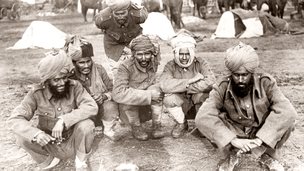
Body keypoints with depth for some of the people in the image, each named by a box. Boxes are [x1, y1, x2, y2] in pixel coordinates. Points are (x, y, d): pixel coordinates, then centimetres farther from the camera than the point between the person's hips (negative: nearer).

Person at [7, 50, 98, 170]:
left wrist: (64, 120, -39)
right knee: (23, 138, -25)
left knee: (86, 125, -30)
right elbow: (14, 119, -20)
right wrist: (36, 133, -40)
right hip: (48, 145, 1)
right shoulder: (37, 94, -15)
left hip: (72, 142, 0)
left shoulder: (74, 87, -16)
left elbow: (92, 107, -28)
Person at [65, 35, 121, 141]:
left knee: (110, 106, -28)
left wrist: (104, 96, -26)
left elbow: (112, 90, -3)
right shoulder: (69, 76, -13)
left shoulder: (99, 69, -5)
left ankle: (108, 130, 3)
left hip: (101, 112, 2)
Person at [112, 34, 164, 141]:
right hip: (128, 108, -3)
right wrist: (149, 95, -37)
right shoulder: (126, 67, -25)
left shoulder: (153, 64, -9)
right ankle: (135, 127, -7)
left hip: (147, 105, 3)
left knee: (155, 88, -23)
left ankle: (157, 125, -10)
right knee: (129, 98, -34)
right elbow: (118, 93, -36)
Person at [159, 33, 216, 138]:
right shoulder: (170, 66, -9)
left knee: (202, 94, -32)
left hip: (199, 102, -1)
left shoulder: (200, 63, -11)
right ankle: (181, 123, 3)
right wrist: (190, 80, -31)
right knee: (168, 99, -28)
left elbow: (210, 82, -30)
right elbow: (164, 85, -29)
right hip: (181, 103, 1)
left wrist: (185, 88, -28)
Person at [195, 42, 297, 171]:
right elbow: (203, 117, -31)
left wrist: (260, 139, -38)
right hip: (235, 134, 0)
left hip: (264, 133, 1)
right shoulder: (222, 89, -19)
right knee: (202, 120, -26)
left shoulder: (266, 83, -17)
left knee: (288, 117, -28)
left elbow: (287, 111, -29)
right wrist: (233, 140, -40)